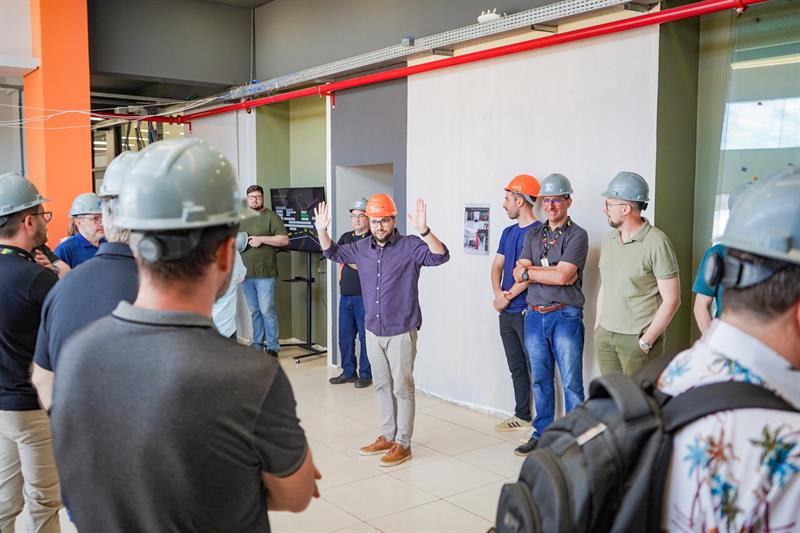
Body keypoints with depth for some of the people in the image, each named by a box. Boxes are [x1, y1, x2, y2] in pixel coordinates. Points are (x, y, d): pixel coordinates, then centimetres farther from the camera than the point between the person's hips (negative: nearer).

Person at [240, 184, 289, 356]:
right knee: (254, 311, 12)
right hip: (246, 274, 6)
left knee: (267, 310, -7)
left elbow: (284, 240, -10)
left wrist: (261, 239, -16)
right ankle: (256, 344, 20)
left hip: (265, 273, -6)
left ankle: (272, 347, -1)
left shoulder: (271, 217, -3)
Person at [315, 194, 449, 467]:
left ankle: (403, 444, 13)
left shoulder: (410, 246, -11)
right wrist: (322, 230, 3)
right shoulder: (362, 248, 6)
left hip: (401, 332, -6)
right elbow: (332, 252, 21)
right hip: (373, 331, 6)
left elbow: (440, 256, -25)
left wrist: (424, 231, -40)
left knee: (402, 388, 2)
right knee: (382, 386, 17)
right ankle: (387, 437, 30)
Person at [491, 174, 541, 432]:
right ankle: (521, 416, 25)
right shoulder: (508, 232, 15)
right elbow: (497, 266, 11)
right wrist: (498, 294, -7)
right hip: (506, 312, 8)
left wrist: (507, 296, -12)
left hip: (527, 311, -8)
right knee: (516, 367, 15)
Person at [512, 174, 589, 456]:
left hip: (565, 316, -5)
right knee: (540, 379, 14)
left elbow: (563, 276, -17)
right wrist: (552, 272, -13)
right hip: (534, 315, 5)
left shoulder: (577, 235, -5)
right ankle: (541, 434, 25)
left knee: (571, 383, -1)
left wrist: (529, 272, -6)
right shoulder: (533, 235, 13)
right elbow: (520, 273, 1)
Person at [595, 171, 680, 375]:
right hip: (605, 336, 6)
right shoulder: (608, 239, 9)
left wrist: (646, 341, -12)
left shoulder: (656, 243, -12)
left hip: (638, 338, -6)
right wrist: (597, 328, 12)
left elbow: (671, 300, -11)